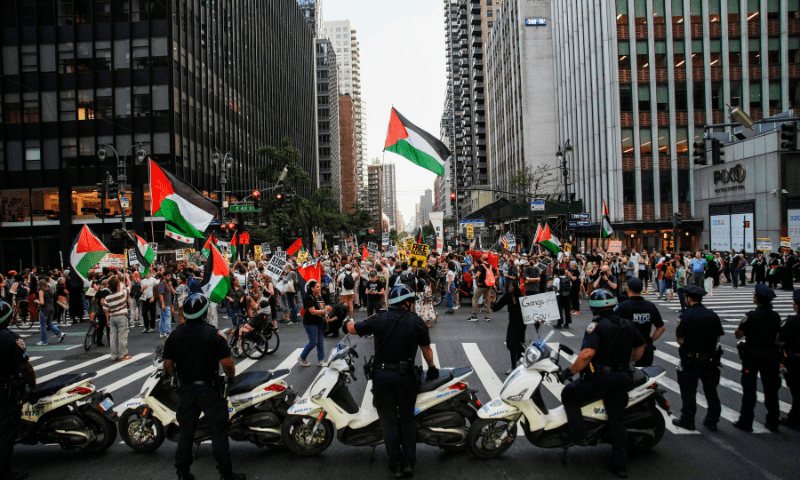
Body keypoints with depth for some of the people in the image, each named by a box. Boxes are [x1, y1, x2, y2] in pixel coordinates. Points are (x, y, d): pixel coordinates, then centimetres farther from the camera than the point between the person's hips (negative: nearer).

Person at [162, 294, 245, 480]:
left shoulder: (174, 335, -1)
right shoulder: (214, 334, -14)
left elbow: (168, 365, 2)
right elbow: (227, 363, -16)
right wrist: (231, 376, 3)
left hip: (185, 390, 4)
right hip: (210, 390, -4)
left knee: (186, 432, 16)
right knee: (218, 433, 5)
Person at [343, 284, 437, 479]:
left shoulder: (378, 319, 2)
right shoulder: (416, 321, -1)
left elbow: (354, 328, 13)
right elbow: (426, 349, 6)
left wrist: (346, 324, 36)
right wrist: (432, 368, 22)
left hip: (381, 375, 1)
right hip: (405, 376, -1)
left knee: (389, 420, 9)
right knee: (407, 418, 15)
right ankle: (409, 463, 14)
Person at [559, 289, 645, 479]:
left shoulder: (597, 326, -14)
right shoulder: (627, 325, 9)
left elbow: (587, 354, -26)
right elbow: (640, 347, 23)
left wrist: (569, 372, -17)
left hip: (599, 379, -7)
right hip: (621, 379, 7)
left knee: (569, 394, 13)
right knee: (616, 420, 14)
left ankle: (578, 434, 5)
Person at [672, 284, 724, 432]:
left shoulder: (685, 316, -13)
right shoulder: (713, 315, 2)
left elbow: (680, 339, -12)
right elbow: (718, 337, 6)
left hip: (691, 359, -5)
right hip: (711, 358, 5)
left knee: (688, 390, 6)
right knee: (711, 390, 14)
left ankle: (687, 420, 11)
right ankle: (712, 421, 22)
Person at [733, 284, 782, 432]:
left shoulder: (751, 315, -15)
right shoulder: (775, 316, 1)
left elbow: (738, 335, -11)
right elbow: (777, 338, 8)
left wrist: (744, 324, 4)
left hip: (752, 354, -4)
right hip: (771, 354, 5)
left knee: (749, 389, 3)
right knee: (771, 389, 13)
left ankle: (746, 422, 7)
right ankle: (773, 422, 20)